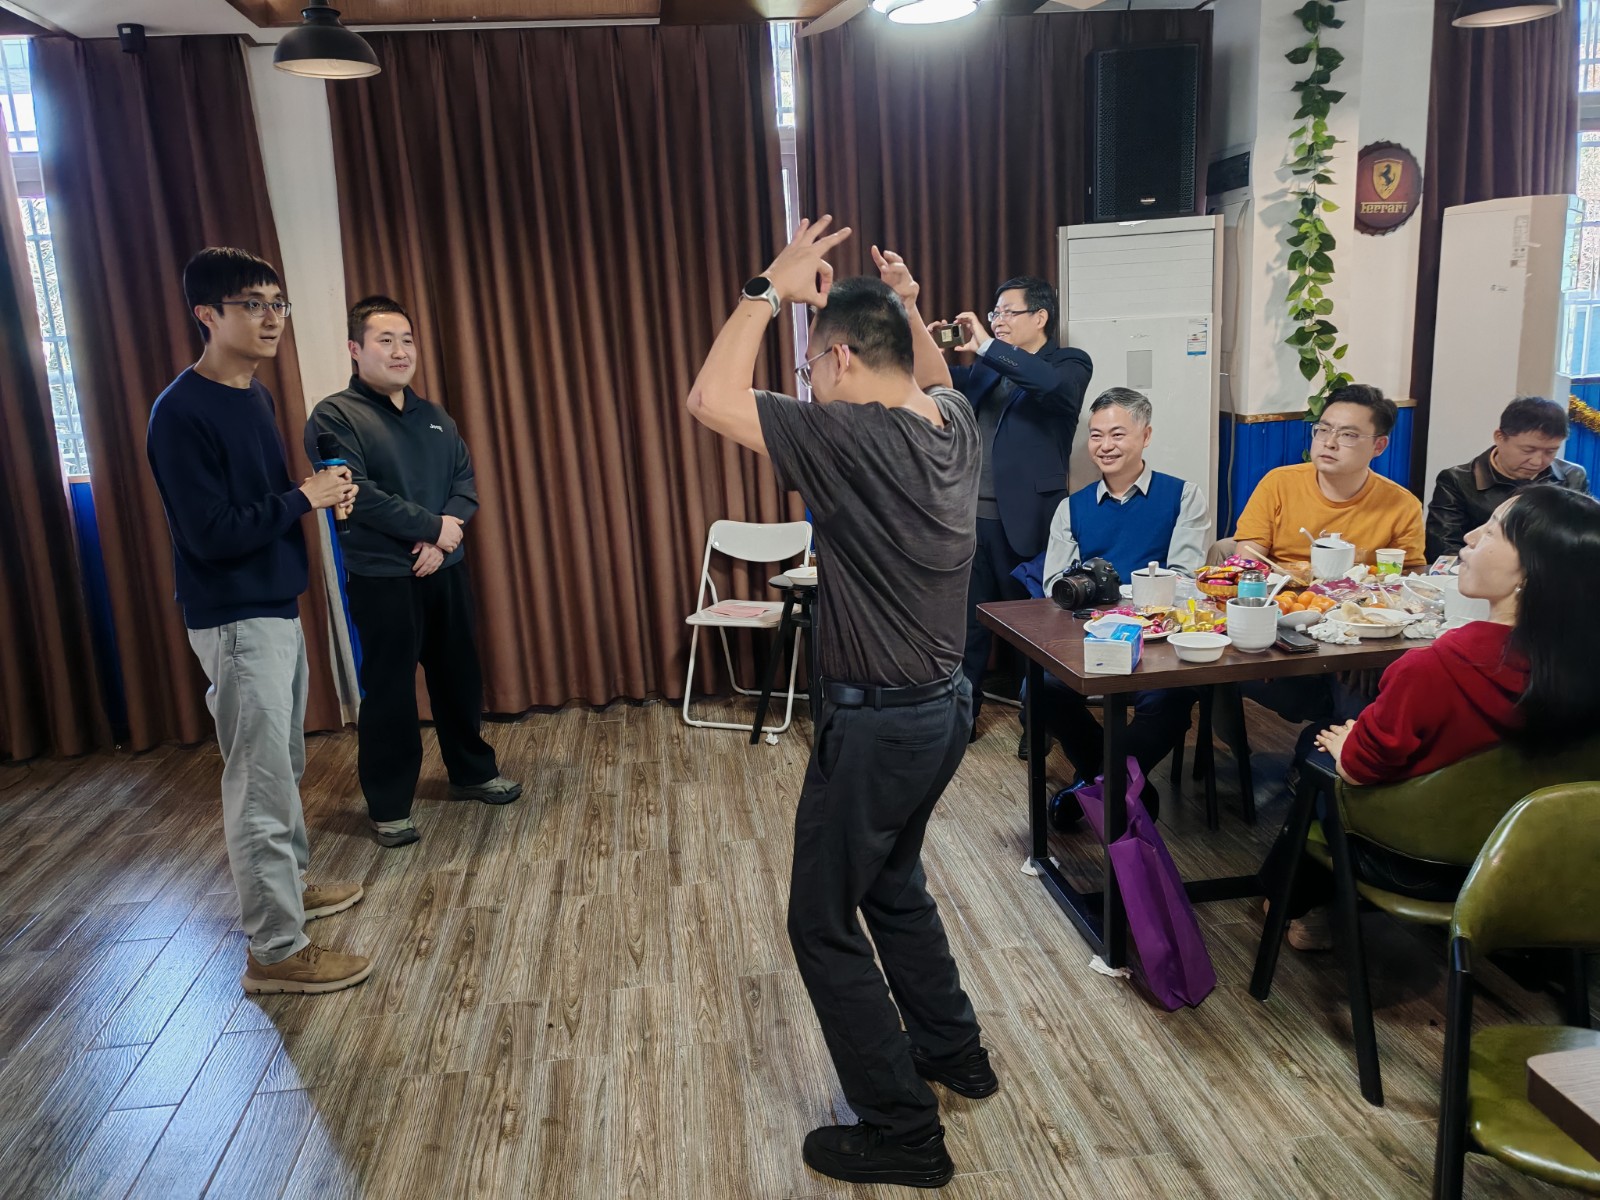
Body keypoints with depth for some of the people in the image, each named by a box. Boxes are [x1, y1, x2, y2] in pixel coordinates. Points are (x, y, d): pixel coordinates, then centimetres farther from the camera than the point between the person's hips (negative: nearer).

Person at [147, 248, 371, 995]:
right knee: (262, 781, -3)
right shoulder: (182, 413, -18)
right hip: (234, 620, -9)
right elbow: (212, 533, -21)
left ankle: (289, 885, 38)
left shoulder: (255, 396, 9)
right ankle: (276, 951, 7)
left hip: (277, 607, 9)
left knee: (284, 765, 20)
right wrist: (303, 499, -14)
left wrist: (324, 494, -1)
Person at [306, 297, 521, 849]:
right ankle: (389, 806, 14)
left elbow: (465, 480, 4)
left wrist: (440, 541, -12)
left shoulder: (433, 416, 12)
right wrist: (433, 527, -14)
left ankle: (472, 772, 32)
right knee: (389, 693, 1)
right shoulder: (334, 417, -8)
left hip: (445, 569, 6)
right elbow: (359, 495, -19)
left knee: (459, 676, 15)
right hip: (380, 578, -6)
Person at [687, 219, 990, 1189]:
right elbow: (935, 379, 26)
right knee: (893, 883, 28)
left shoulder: (853, 439, -24)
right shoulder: (952, 425, 1)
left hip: (878, 724, -9)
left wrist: (770, 290, -12)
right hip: (945, 706, 9)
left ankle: (902, 1133, 19)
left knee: (824, 922, 7)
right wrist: (908, 306, 12)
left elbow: (711, 399, -21)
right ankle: (954, 1051, 44)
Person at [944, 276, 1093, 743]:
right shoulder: (986, 367, 16)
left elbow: (1051, 384, -24)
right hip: (971, 516, 5)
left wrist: (987, 347, -21)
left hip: (1025, 519, -5)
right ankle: (962, 713, 25)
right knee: (967, 621, 12)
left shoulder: (1069, 363, -2)